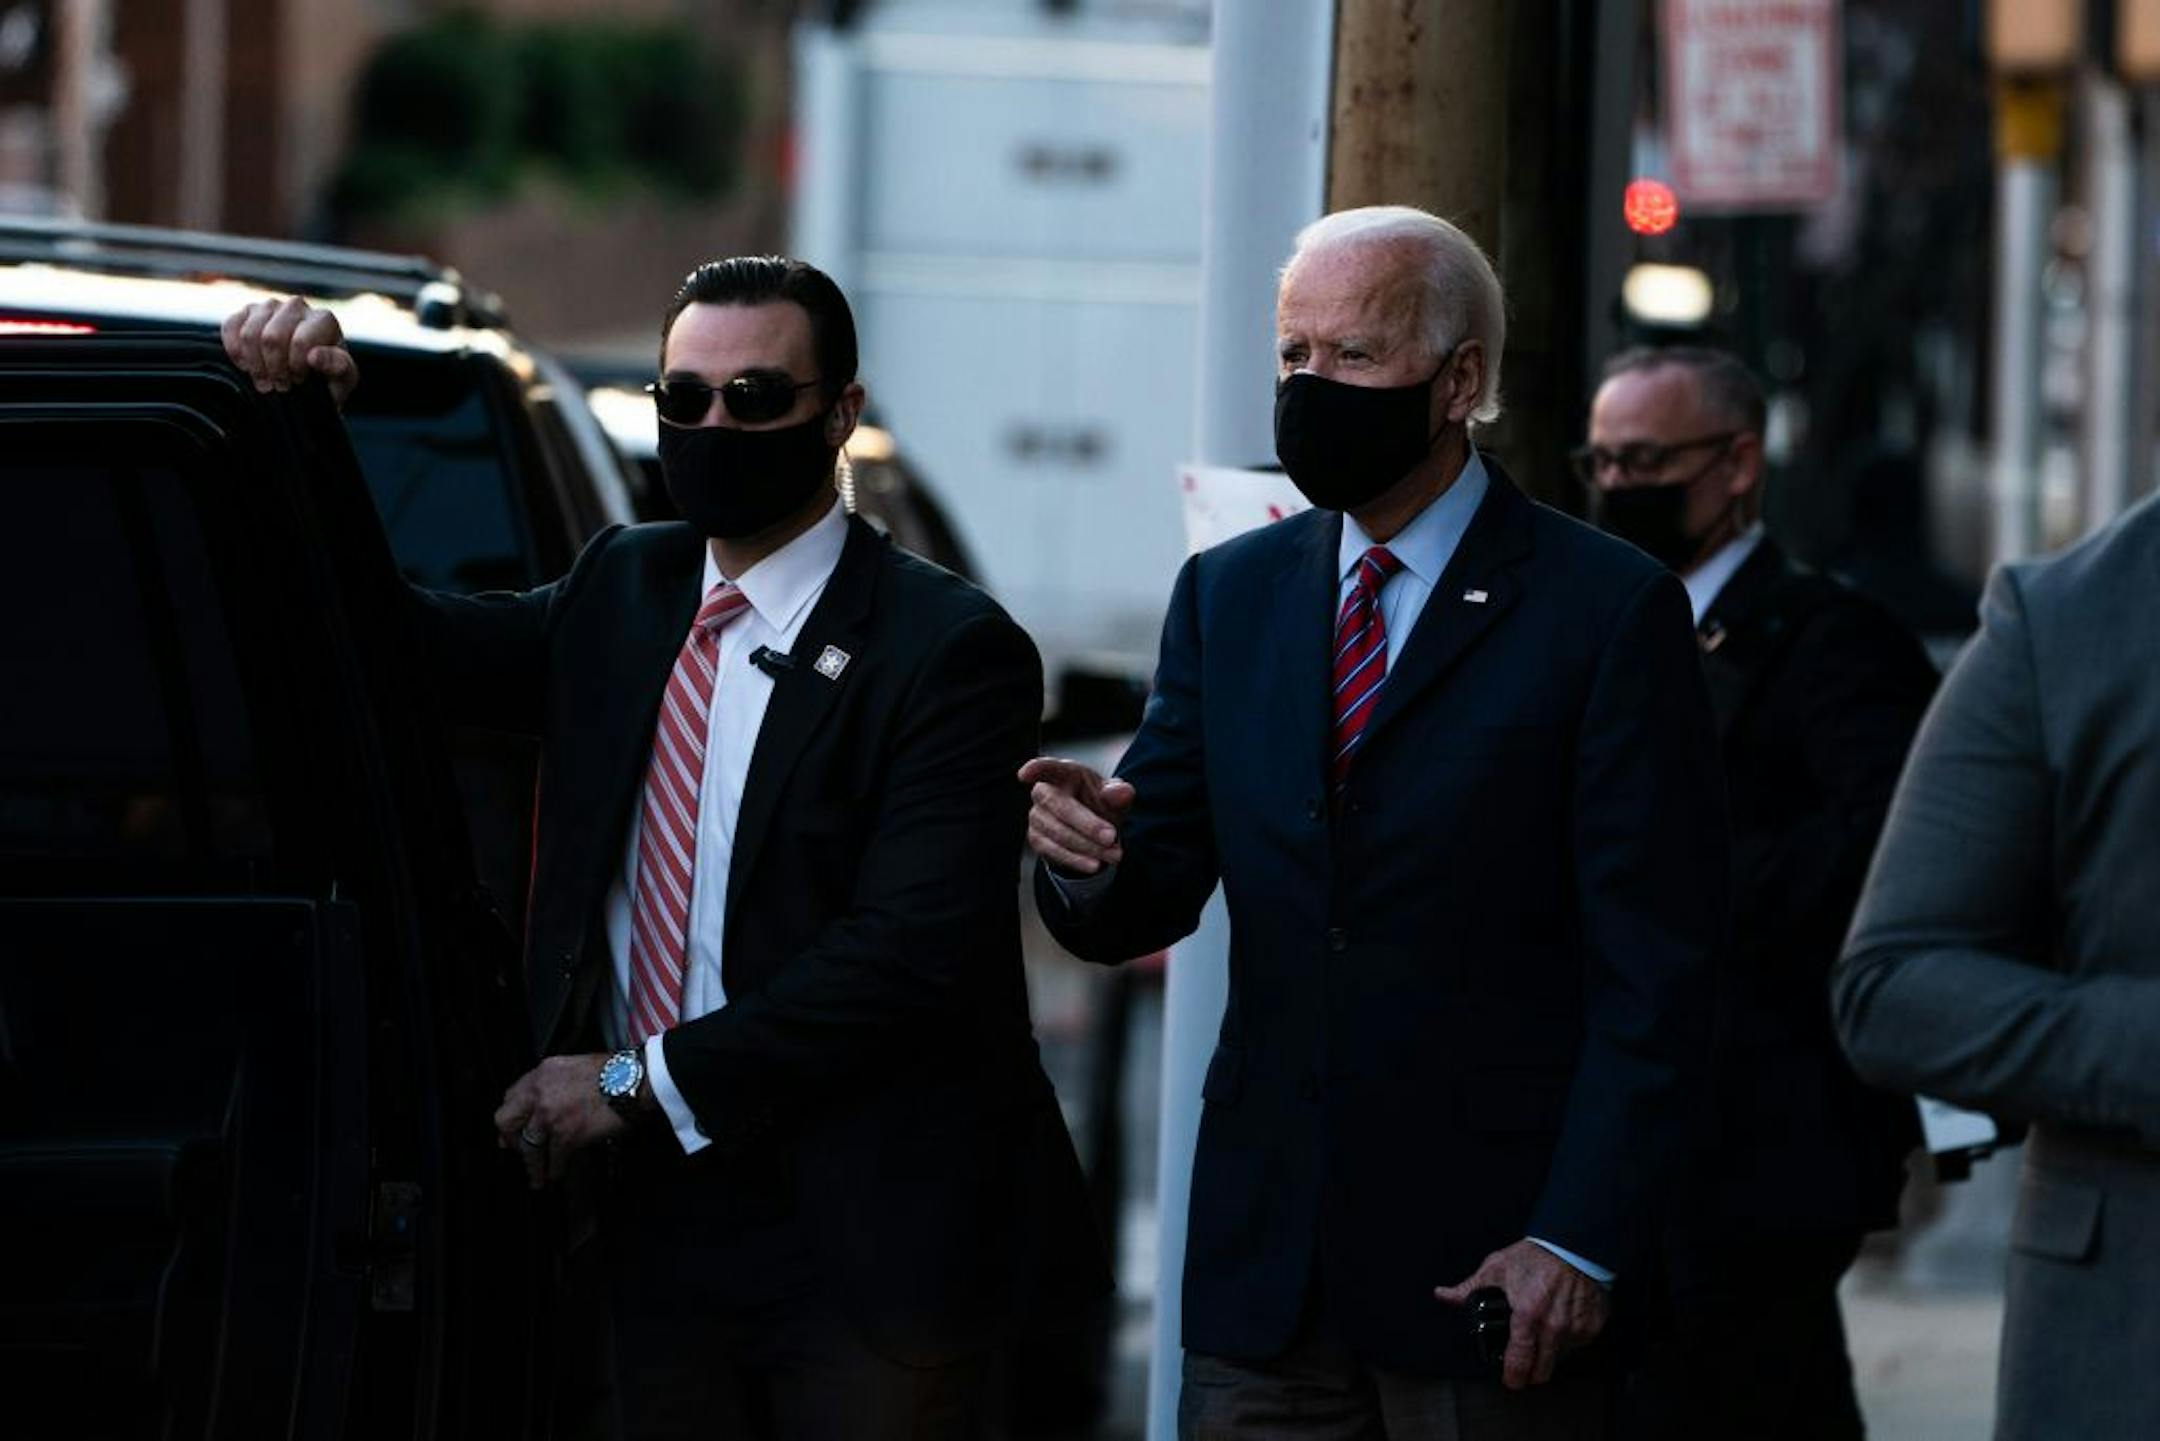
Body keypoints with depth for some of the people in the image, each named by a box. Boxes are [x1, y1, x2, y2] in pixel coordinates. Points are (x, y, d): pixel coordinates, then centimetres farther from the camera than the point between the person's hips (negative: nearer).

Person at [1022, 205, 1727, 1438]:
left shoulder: (1611, 613, -3)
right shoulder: (1231, 595, 13)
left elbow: (1653, 976, -6)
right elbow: (1142, 905, 9)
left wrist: (1579, 1245, -13)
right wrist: (1091, 860, -15)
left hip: (1490, 1269, -4)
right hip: (1266, 1270, 4)